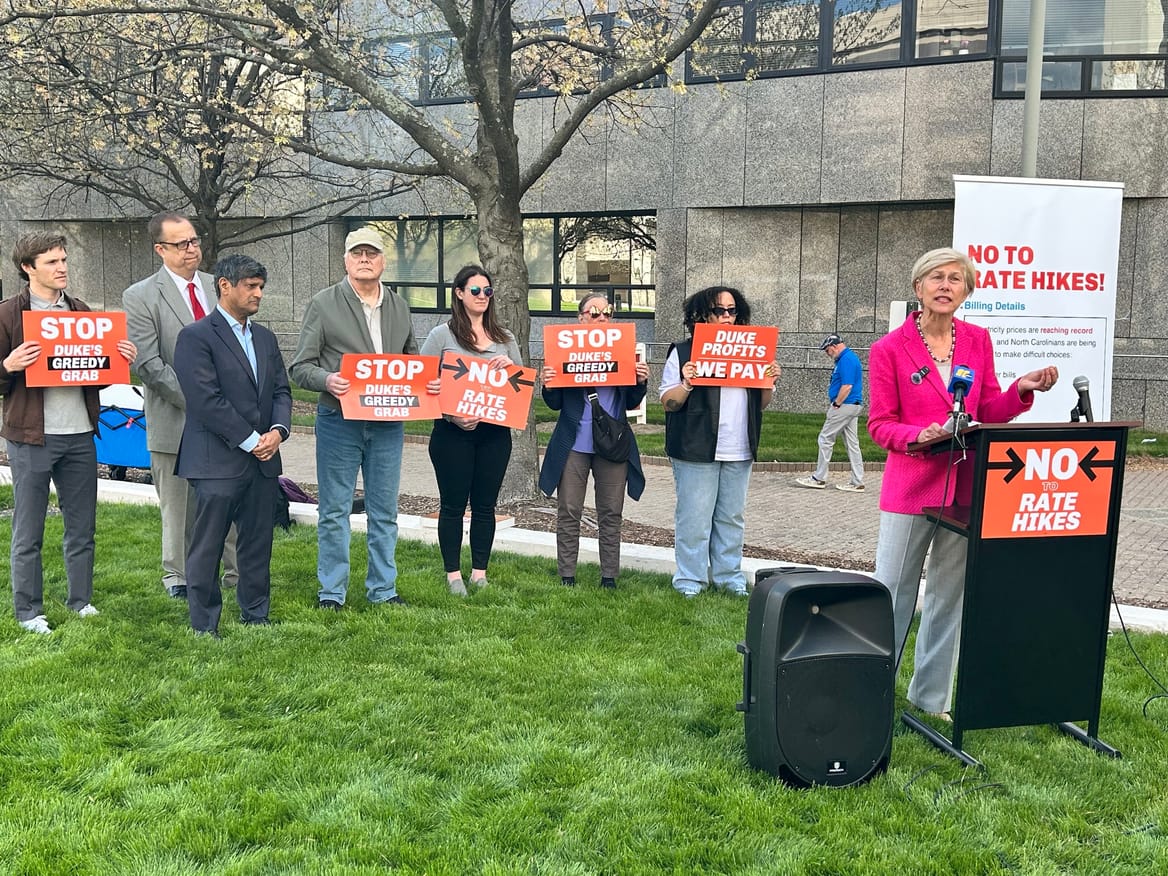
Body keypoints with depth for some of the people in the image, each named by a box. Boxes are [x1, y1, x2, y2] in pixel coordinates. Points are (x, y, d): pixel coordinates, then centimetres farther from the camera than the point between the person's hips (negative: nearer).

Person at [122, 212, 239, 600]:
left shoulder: (219, 287, 10)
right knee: (179, 508, 8)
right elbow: (147, 365, -11)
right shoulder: (140, 297, -5)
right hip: (176, 420, -3)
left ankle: (238, 571, 18)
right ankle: (178, 576, 23)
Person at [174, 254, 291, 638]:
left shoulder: (265, 338, 16)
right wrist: (250, 440, -14)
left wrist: (277, 430, -4)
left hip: (263, 460, 7)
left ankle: (256, 617, 24)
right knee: (208, 547, 2)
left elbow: (281, 390, 15)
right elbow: (207, 400, -15)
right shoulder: (196, 337, -7)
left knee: (258, 544, 12)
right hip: (218, 461, -7)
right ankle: (204, 627, 12)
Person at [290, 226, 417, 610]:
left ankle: (383, 589, 21)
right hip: (339, 421, -4)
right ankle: (331, 592, 14)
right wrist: (327, 380, -24)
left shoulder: (399, 307, 12)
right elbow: (300, 367, -3)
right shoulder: (323, 304, -2)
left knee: (385, 512, 10)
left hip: (388, 423, 4)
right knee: (334, 511, 4)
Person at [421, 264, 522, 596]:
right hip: (453, 432, -3)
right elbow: (423, 382, -3)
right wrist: (451, 416, -15)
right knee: (453, 504, 4)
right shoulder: (442, 335, 0)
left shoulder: (505, 338, 12)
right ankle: (453, 574, 14)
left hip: (495, 432, 4)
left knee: (485, 504, 9)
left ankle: (480, 573, 18)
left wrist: (510, 365, -7)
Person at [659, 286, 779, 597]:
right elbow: (668, 402, -3)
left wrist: (768, 383, 0)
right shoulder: (684, 352, 0)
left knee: (732, 518, 11)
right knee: (694, 518, -2)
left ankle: (730, 576, 21)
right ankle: (690, 580, 8)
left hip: (739, 453, 5)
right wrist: (686, 384, -20)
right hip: (697, 451, -5)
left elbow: (761, 404, 19)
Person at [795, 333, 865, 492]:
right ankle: (857, 483, 10)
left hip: (845, 406, -10)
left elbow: (847, 386, -23)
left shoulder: (846, 360, -16)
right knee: (852, 443, 9)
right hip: (853, 406, 10)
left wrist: (836, 404, -15)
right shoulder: (851, 358, 17)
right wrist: (834, 403, 17)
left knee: (825, 439, -2)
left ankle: (819, 478, 4)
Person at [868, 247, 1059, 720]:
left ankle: (930, 697, 24)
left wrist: (1022, 389, -6)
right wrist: (919, 436, -22)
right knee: (892, 595, 1)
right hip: (910, 486, -4)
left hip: (965, 488, 4)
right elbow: (880, 424, -4)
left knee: (949, 598, 12)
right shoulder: (889, 349, -5)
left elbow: (988, 412, 11)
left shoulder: (978, 340, 7)